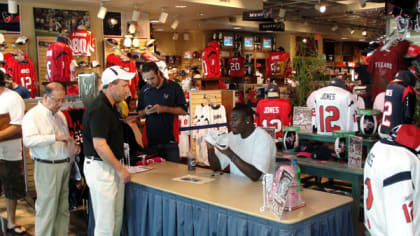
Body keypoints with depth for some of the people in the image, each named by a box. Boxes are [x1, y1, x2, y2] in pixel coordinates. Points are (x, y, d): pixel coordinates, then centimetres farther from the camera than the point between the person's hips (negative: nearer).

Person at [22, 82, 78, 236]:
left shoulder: (60, 115, 16)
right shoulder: (33, 115, -9)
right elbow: (28, 140, -23)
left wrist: (73, 148, 7)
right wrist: (55, 137, -28)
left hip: (65, 164, 7)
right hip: (47, 167, -7)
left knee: (63, 208, 13)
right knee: (47, 209, -3)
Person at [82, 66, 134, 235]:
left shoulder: (110, 106, 12)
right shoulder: (99, 109, -20)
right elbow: (99, 145, -24)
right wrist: (121, 169, -18)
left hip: (111, 167, 10)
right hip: (100, 168, -10)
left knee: (116, 217, 17)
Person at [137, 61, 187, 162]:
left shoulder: (174, 87, -2)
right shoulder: (144, 90, 9)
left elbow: (183, 111, -4)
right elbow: (139, 113, 16)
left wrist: (164, 109, -16)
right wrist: (145, 112, -7)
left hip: (170, 139, -3)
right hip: (151, 140, 3)